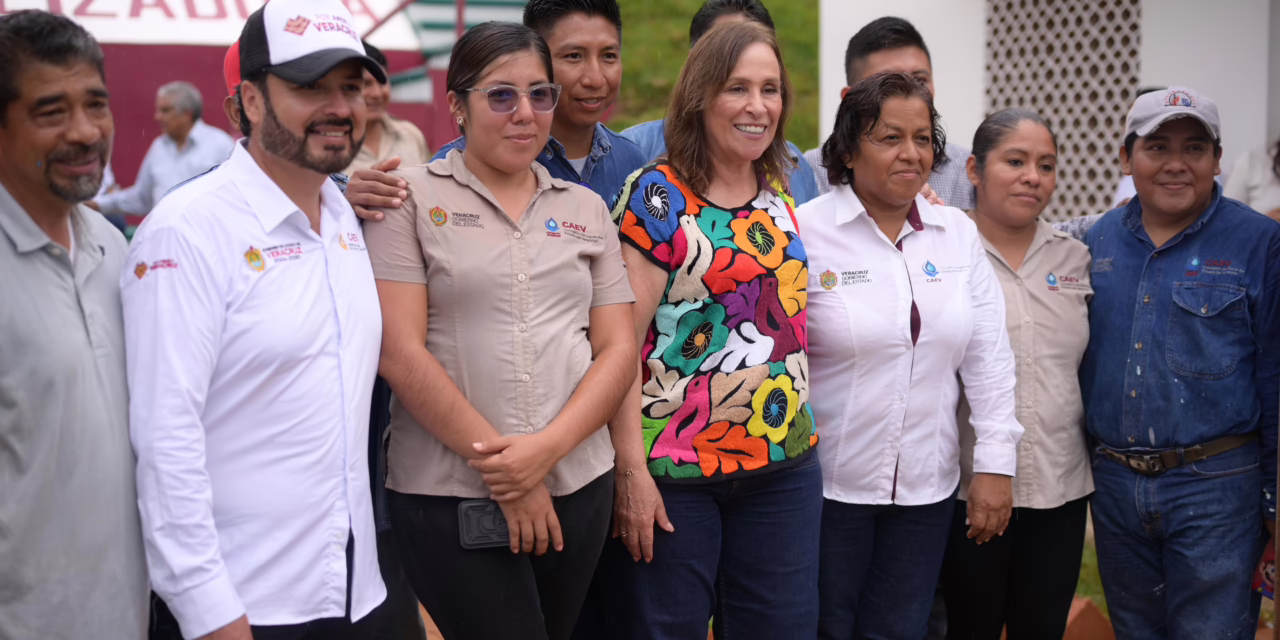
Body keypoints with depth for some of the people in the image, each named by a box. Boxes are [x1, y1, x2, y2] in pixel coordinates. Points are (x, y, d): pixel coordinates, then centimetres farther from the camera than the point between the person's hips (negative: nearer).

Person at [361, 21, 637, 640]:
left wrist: (547, 448, -11)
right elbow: (400, 353, -9)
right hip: (448, 496, -4)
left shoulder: (586, 208, 11)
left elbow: (618, 350, 6)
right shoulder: (411, 197, -1)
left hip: (578, 484, 4)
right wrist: (499, 465, -11)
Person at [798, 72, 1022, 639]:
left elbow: (988, 355, 7)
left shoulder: (959, 234, 6)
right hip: (827, 482, -4)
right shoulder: (806, 231, -8)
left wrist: (995, 462, 2)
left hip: (927, 486, 4)